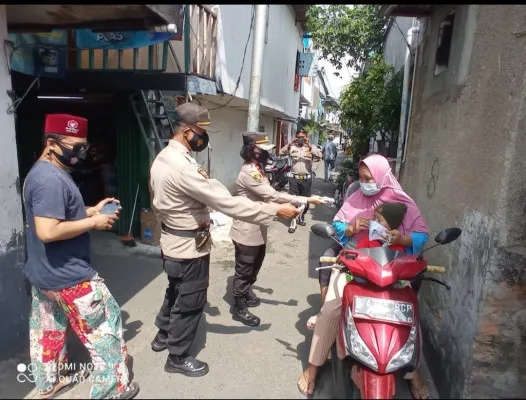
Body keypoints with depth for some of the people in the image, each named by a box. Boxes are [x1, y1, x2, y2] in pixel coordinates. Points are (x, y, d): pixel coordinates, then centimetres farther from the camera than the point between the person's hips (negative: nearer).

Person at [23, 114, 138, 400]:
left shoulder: (43, 173, 10)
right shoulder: (51, 179, -25)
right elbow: (48, 231, -31)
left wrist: (92, 210, 6)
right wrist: (93, 222, -22)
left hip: (43, 272, 11)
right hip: (66, 276, -11)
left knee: (47, 330, 23)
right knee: (104, 326, 3)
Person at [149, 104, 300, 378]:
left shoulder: (162, 158, 2)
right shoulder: (182, 167, -30)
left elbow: (158, 197, 14)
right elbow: (227, 203, -33)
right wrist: (275, 210, -29)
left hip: (172, 240, 10)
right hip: (189, 246, -10)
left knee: (176, 292, 29)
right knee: (190, 302, 10)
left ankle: (163, 335, 50)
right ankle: (177, 357, 31)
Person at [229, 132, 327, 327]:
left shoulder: (256, 169, 8)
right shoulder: (249, 172, -24)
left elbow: (267, 196, 13)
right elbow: (273, 196, -30)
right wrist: (307, 200, -28)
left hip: (257, 230, 10)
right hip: (247, 232, -10)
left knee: (253, 267, 24)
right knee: (244, 270, 6)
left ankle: (246, 295, 44)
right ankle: (239, 309, 22)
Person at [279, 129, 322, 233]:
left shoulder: (311, 148, 2)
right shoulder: (292, 147, 4)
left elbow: (319, 156, -15)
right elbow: (281, 153, -7)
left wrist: (309, 145, -25)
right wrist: (289, 144, -19)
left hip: (306, 179, 1)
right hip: (294, 178, 0)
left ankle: (301, 216, 35)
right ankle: (293, 221, 6)